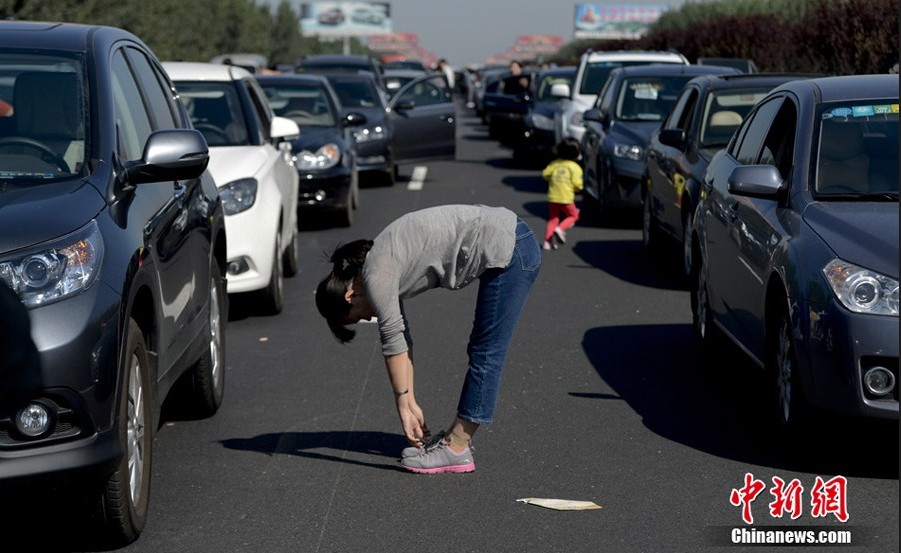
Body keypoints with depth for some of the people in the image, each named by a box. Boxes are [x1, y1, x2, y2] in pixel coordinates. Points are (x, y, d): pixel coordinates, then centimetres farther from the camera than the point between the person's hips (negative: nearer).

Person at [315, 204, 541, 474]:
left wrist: (404, 404, 1)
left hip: (508, 249, -10)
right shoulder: (381, 266, 15)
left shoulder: (376, 275, -11)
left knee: (485, 353, -4)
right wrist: (410, 403, 16)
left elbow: (393, 340, -7)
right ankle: (457, 436, 22)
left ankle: (456, 450, 1)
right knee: (481, 350, 14)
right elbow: (400, 341, 17)